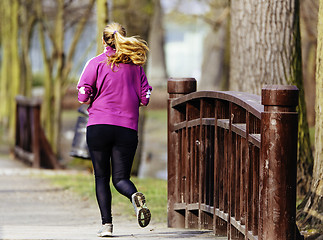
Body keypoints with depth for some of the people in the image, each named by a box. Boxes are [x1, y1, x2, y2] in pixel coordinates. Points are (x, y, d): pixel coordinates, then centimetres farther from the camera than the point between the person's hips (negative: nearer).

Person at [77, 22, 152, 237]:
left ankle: (107, 223, 1)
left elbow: (83, 96, -6)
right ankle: (135, 196, -28)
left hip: (99, 126, -2)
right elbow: (144, 98, 6)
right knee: (121, 177, 5)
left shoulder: (96, 63, 0)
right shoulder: (135, 65, 8)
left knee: (101, 177, 10)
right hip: (127, 128, 2)